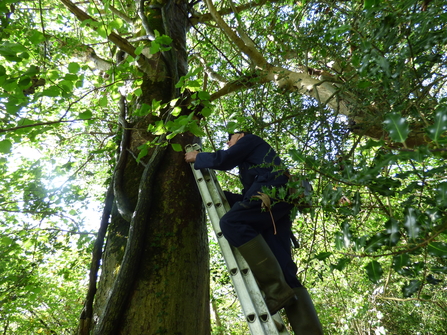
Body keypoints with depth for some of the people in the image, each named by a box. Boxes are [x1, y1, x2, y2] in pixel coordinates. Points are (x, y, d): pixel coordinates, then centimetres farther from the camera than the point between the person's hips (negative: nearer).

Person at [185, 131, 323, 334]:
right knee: (282, 268, -4)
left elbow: (224, 160, 4)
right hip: (279, 201, 9)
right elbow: (246, 198, 34)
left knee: (231, 222, -28)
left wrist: (197, 157, 19)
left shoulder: (250, 139, 20)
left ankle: (277, 289, -30)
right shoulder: (250, 163, 41)